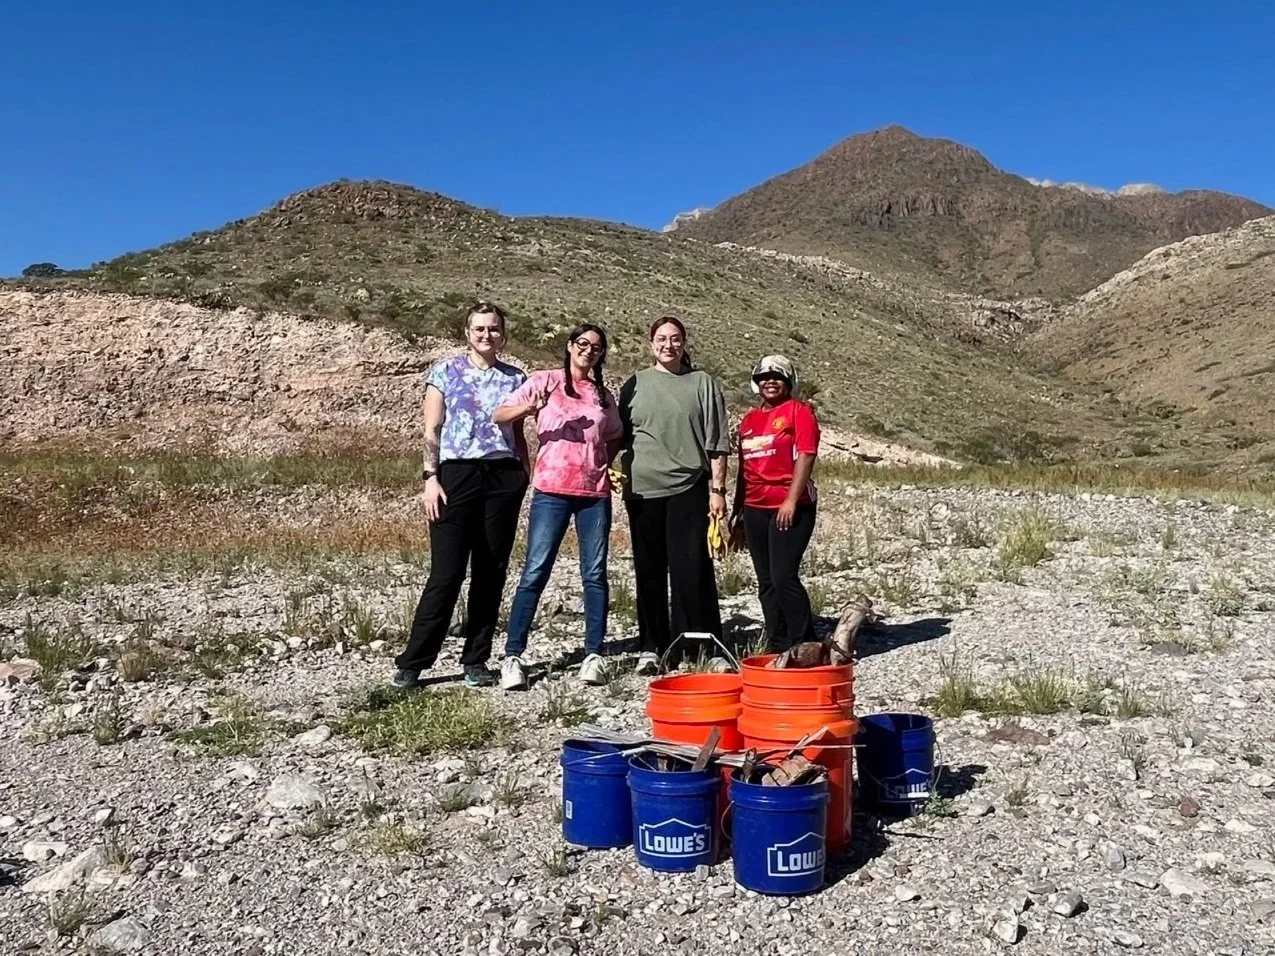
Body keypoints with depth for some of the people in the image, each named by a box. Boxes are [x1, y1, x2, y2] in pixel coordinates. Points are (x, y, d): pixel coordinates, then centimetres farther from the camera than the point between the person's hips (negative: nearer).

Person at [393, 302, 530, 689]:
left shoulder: (515, 377, 13)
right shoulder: (445, 371, 6)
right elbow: (431, 430, 3)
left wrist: (526, 476, 9)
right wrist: (431, 478, -7)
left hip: (504, 478, 3)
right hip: (457, 474, -3)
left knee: (491, 573, 5)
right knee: (446, 574, -6)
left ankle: (475, 660, 15)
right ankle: (411, 663, 4)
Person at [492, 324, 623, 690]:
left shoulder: (604, 395, 15)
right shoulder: (545, 381, 4)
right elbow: (499, 416, -4)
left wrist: (604, 465, 9)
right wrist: (529, 407, -23)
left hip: (595, 492, 4)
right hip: (552, 489, -4)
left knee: (595, 574, 3)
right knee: (535, 571, -6)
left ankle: (594, 655, 9)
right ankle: (512, 656, -1)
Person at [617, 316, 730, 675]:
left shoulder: (703, 383, 5)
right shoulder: (635, 385, 10)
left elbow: (717, 442, 3)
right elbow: (621, 438, 14)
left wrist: (718, 489, -1)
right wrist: (623, 479, 8)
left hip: (689, 488, -2)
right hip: (644, 490, 2)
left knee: (692, 571, -6)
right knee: (649, 572, 8)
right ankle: (652, 647, 17)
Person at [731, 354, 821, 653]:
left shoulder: (799, 411, -1)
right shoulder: (749, 419, 18)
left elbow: (805, 456, -10)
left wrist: (791, 500, -18)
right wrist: (738, 509, 19)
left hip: (790, 508, -6)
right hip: (755, 509, 6)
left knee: (784, 577, -12)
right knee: (767, 583, 8)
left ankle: (804, 646, -2)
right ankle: (777, 646, 17)